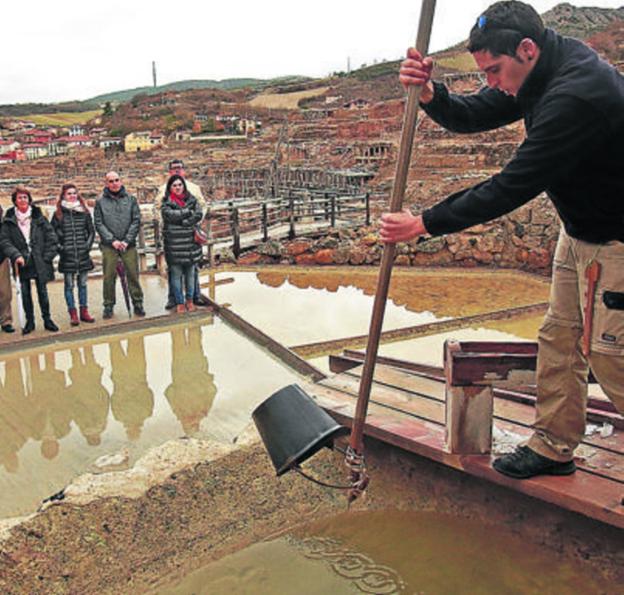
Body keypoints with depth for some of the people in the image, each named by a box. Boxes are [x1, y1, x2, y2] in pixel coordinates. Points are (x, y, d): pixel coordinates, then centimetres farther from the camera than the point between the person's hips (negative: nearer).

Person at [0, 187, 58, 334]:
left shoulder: (38, 217, 2)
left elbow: (51, 236, 2)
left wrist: (48, 255, -4)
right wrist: (15, 255, -15)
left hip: (39, 262, 0)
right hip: (21, 262, 1)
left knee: (42, 291, 5)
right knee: (25, 293, 7)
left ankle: (47, 319, 16)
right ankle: (30, 321, 19)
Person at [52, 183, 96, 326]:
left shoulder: (84, 212, 7)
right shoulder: (58, 214, 1)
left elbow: (91, 231, 11)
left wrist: (88, 245, 1)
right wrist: (60, 248, -6)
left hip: (83, 255, 2)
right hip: (67, 256, -2)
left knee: (82, 283, 9)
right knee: (69, 285, 2)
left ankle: (84, 312, 17)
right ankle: (73, 314, 7)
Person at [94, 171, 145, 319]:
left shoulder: (130, 199, 6)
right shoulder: (101, 202, 5)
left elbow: (136, 221, 2)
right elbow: (99, 224, 0)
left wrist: (127, 240, -8)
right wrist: (112, 240, -10)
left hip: (128, 244, 1)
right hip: (109, 245, 0)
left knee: (133, 275, 1)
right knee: (109, 277, 2)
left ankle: (137, 304, 11)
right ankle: (108, 306, 12)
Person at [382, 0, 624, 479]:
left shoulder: (577, 96, -31)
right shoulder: (542, 75, -1)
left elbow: (512, 188, -31)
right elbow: (470, 117, 3)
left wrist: (425, 223, -26)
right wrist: (428, 93, -19)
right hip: (579, 230, 9)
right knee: (559, 337, 12)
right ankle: (554, 447, 24)